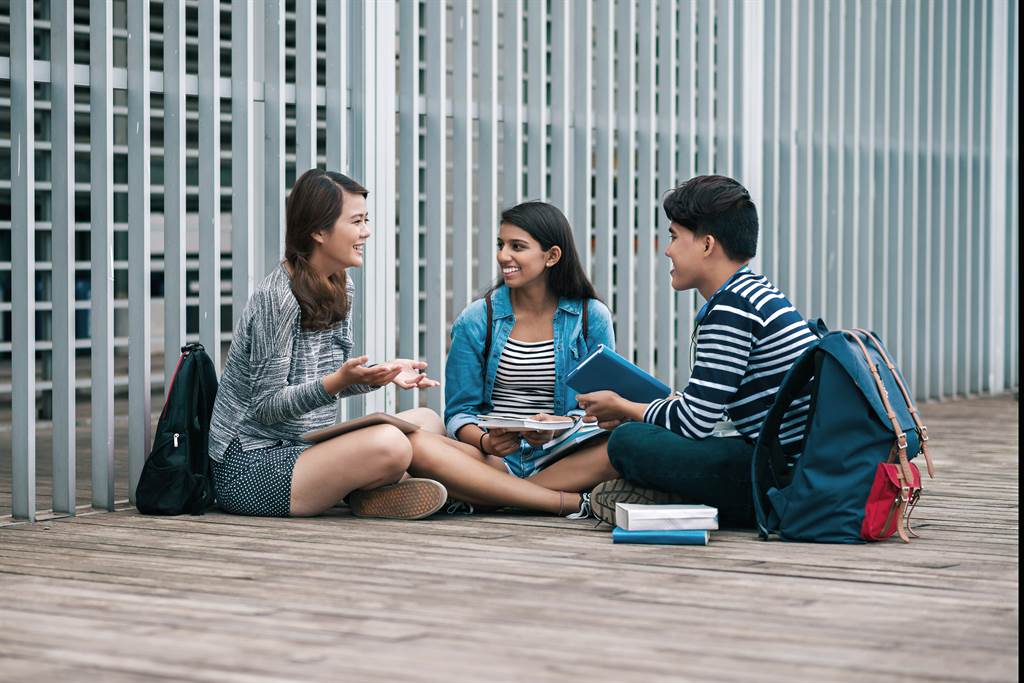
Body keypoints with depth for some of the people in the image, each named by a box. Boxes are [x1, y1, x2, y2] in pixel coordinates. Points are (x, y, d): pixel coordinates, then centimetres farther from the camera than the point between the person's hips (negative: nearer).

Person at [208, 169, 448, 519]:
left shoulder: (340, 289, 8)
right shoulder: (276, 298, -19)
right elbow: (265, 406, -19)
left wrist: (384, 373, -2)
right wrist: (339, 380, -31)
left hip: (303, 448, 10)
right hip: (250, 467, -10)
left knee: (426, 420, 8)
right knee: (389, 444, -29)